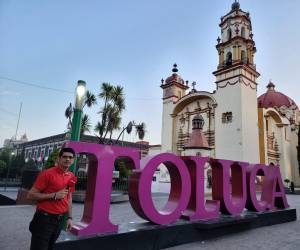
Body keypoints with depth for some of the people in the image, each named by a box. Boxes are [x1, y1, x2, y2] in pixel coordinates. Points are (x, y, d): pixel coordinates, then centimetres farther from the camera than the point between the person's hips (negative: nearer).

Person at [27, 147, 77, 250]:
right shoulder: (47, 173, -14)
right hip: (45, 218, -6)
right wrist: (54, 195, -20)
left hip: (60, 219, 6)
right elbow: (31, 195, -13)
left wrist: (69, 217, 12)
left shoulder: (72, 177, 4)